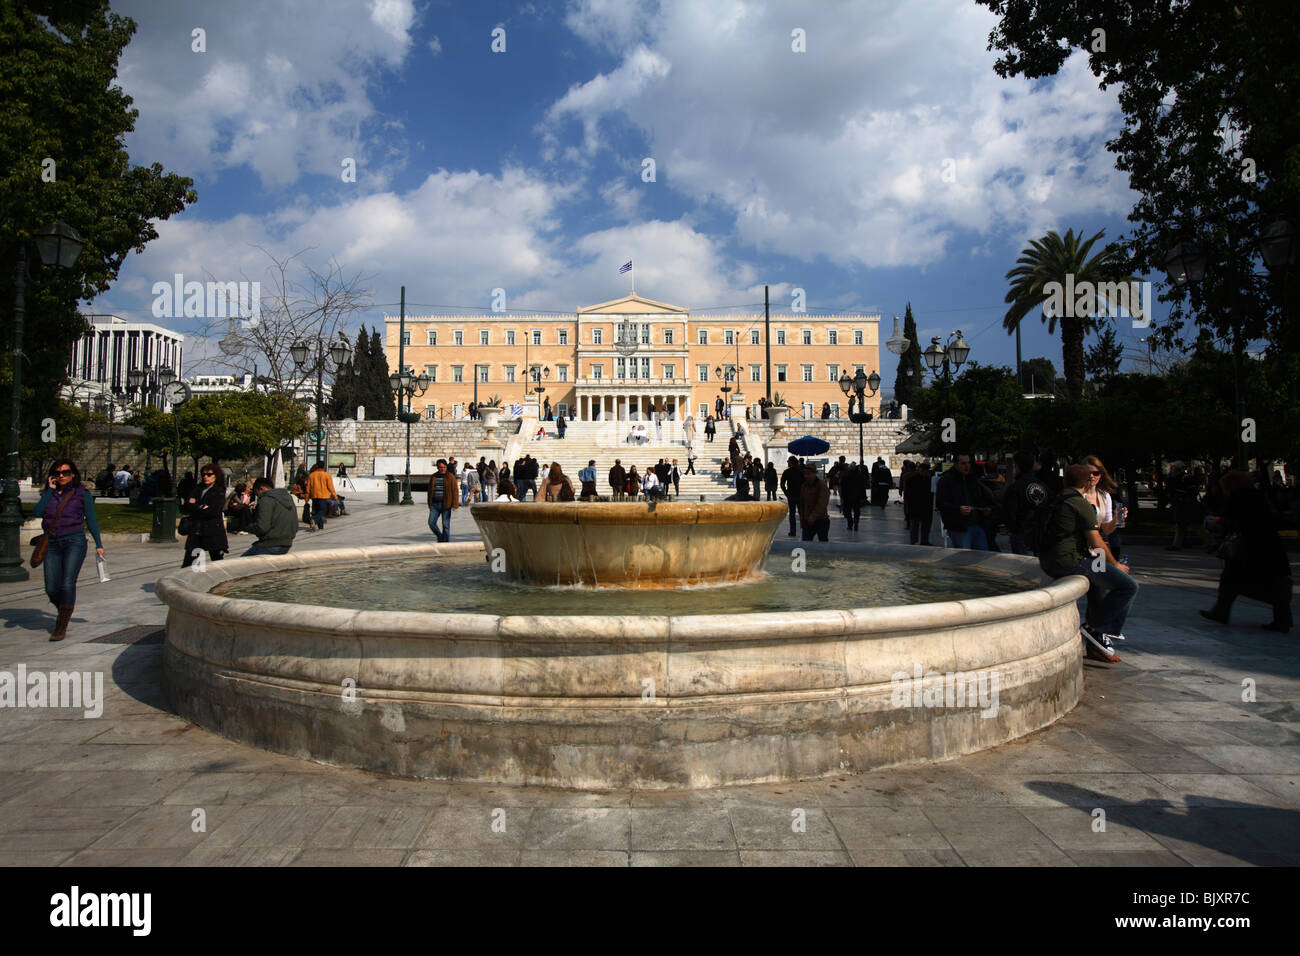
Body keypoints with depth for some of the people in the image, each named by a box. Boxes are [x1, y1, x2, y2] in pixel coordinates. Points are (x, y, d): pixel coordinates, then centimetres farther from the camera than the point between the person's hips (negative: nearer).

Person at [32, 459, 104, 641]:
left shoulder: (82, 493, 4)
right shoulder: (49, 494, 12)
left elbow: (91, 520, 5)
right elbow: (37, 512, -5)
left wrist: (98, 544, 2)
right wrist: (50, 490, -4)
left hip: (74, 542, -3)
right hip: (52, 545, 4)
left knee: (67, 584, -15)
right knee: (51, 589, 0)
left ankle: (62, 627, -9)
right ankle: (63, 611, 31)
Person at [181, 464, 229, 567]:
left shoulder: (219, 492, -1)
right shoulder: (198, 490, 15)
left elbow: (213, 511, -14)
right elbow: (184, 507, 6)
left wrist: (195, 506, -5)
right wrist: (201, 507, -9)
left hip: (214, 533, -4)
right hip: (195, 532, 4)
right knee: (187, 564, -1)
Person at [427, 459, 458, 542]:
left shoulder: (451, 477, -2)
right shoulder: (434, 477, 11)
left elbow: (455, 491, -7)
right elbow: (430, 491, 18)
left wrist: (455, 504, -14)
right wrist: (429, 503, 15)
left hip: (446, 504, -4)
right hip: (435, 504, 4)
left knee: (446, 525, -1)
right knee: (431, 523, -4)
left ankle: (445, 543, 7)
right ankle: (440, 537, 20)